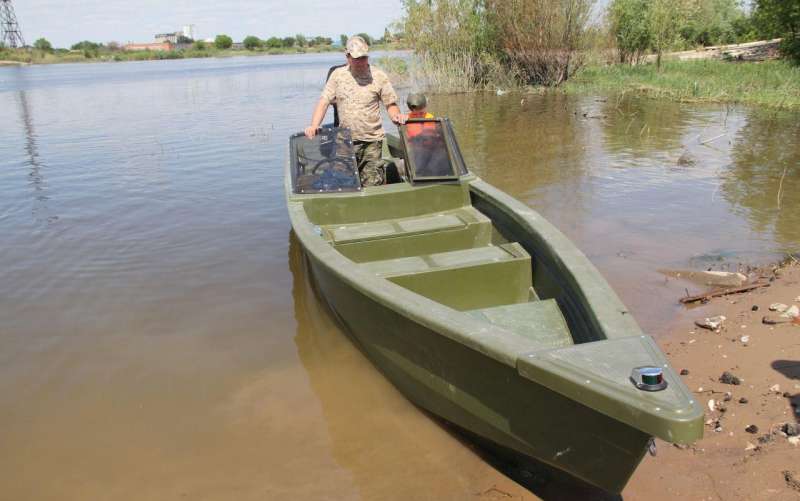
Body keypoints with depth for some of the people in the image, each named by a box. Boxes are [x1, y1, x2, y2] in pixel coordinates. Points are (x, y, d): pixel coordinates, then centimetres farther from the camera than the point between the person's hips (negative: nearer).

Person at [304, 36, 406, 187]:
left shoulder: (379, 76, 2)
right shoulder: (338, 75, 5)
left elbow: (391, 104, 6)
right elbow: (323, 102, 2)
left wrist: (396, 116, -17)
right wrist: (313, 126, -13)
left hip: (372, 141, -1)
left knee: (372, 185, -3)